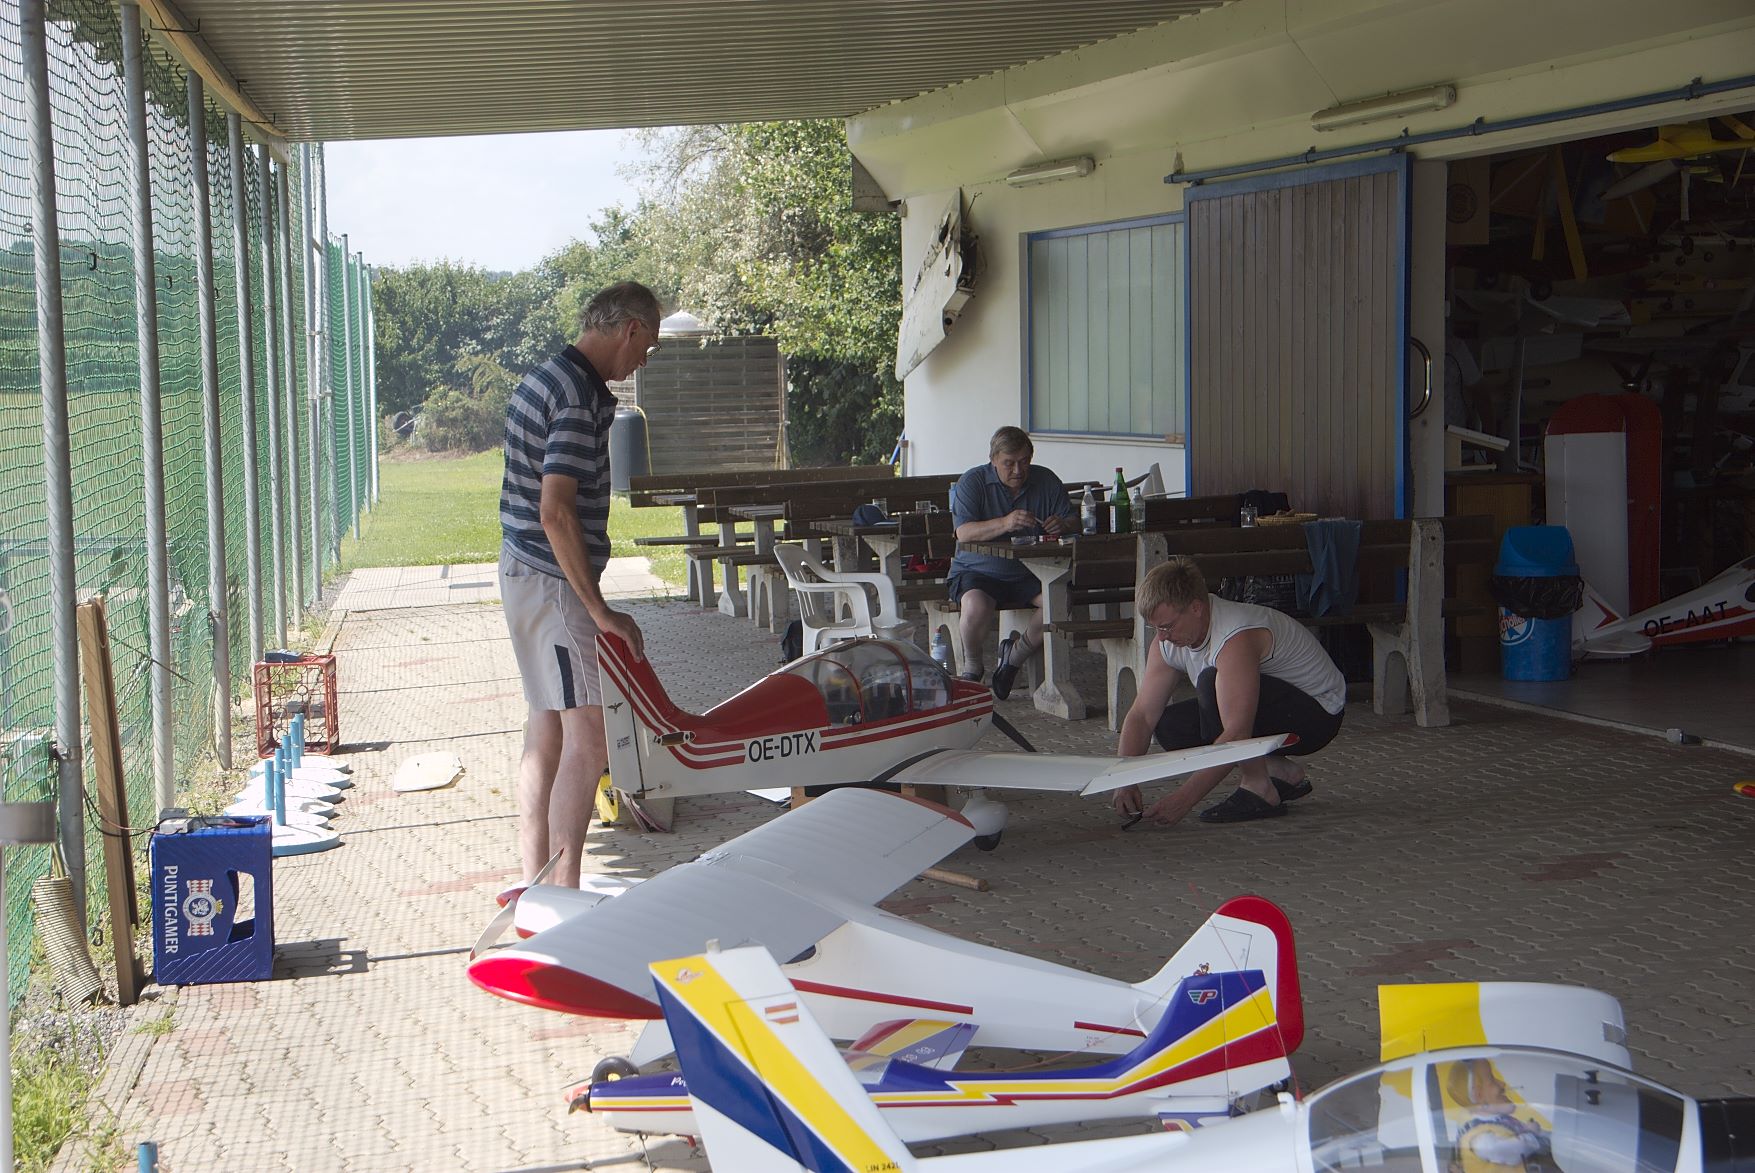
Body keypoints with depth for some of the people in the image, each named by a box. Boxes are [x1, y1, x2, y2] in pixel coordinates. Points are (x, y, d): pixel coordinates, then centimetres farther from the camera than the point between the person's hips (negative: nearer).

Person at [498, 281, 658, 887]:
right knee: (590, 736, -9)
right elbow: (556, 512, -25)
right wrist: (600, 610, -22)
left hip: (525, 572, 11)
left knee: (547, 730, 13)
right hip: (554, 581, -11)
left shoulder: (545, 378, 14)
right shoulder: (579, 395, -18)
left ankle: (535, 887, 20)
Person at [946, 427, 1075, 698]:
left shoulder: (1047, 482, 5)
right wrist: (1004, 524, -34)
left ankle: (1016, 654, -1)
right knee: (976, 606, -35)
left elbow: (1072, 523, 5)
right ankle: (971, 665, -4)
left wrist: (1062, 525, -21)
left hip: (1028, 574, 3)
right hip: (977, 572, -3)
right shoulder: (973, 482, -5)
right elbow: (963, 533, -18)